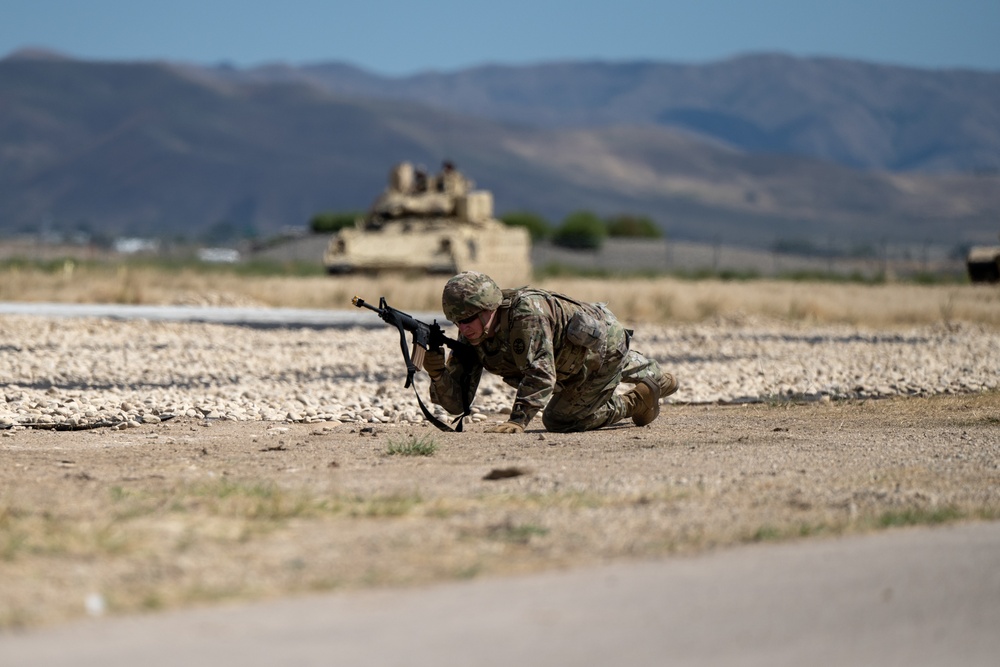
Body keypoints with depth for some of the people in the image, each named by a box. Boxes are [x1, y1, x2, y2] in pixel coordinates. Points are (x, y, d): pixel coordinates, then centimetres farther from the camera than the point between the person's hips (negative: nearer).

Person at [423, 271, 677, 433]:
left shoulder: (525, 313, -40)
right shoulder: (472, 337, -18)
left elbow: (541, 374, -47)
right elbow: (457, 402, -21)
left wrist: (517, 421, -55)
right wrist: (436, 372, -40)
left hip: (605, 342, -8)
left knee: (560, 420, -1)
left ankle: (635, 401, 10)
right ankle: (654, 377, 66)